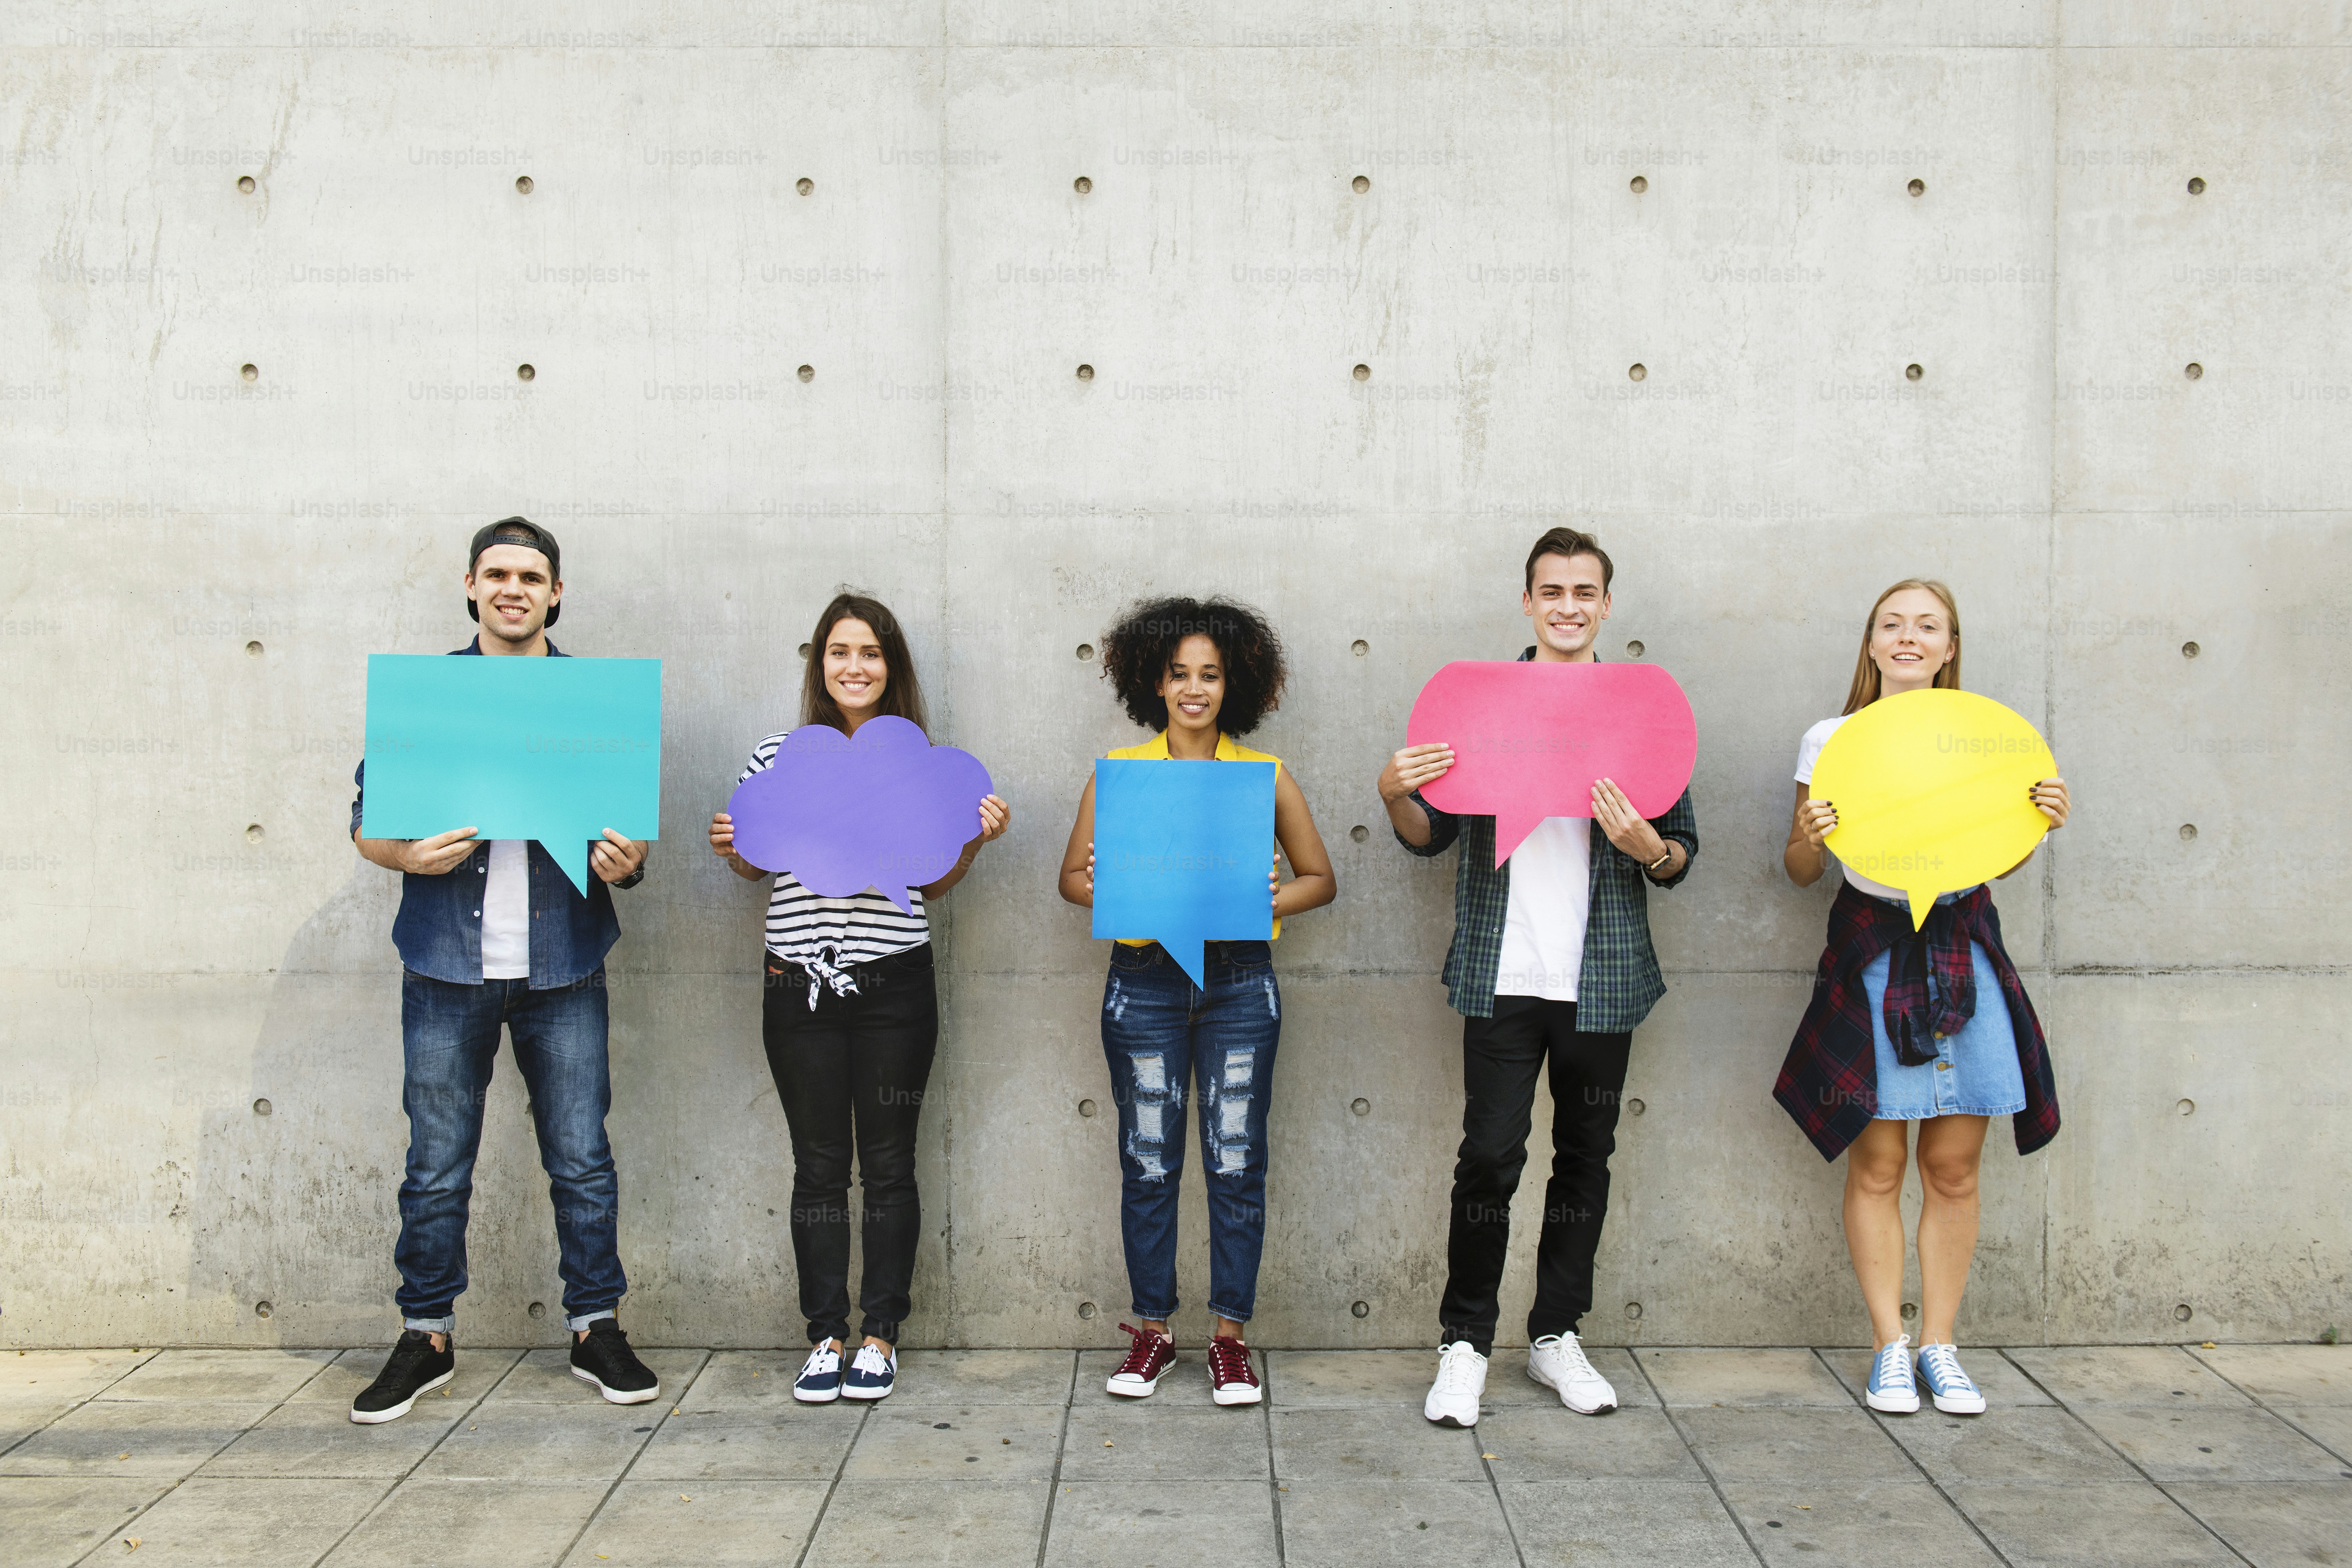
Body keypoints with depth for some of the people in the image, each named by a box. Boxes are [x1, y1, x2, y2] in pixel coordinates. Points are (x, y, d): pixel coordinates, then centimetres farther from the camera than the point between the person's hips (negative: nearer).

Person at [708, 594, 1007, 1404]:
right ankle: (825, 1337, 17)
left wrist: (975, 839, -6)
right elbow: (758, 866, 15)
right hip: (800, 984, 0)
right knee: (819, 1165, 7)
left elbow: (931, 885, 10)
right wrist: (732, 849, -6)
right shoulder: (776, 757, 3)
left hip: (894, 984, 0)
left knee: (888, 1163, 6)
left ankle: (881, 1336, 17)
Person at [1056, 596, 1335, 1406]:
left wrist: (1268, 899, -11)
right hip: (1144, 981, 0)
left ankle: (1230, 1335, 14)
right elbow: (1073, 875, 9)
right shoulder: (1119, 772, 5)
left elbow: (1321, 879, 9)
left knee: (1236, 1164, 2)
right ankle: (1152, 1330, 19)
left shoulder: (1266, 776, 4)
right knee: (1148, 1164, 5)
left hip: (1239, 982, 0)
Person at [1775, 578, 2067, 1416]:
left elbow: (1999, 857, 16)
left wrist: (2041, 820, -3)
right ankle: (1889, 1345, 13)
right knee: (1877, 1164, 0)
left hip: (1963, 949, 2)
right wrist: (1809, 835, -17)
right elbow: (1802, 871, 4)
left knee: (1953, 1165, 5)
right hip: (1872, 954, -2)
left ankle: (1939, 1343, 17)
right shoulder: (1830, 741, 2)